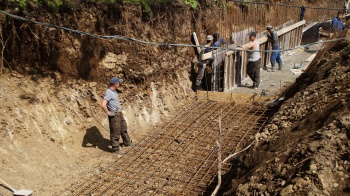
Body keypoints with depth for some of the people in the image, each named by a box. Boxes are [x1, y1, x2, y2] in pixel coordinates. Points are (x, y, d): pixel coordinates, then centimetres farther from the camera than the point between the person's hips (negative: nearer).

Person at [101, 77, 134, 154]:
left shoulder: (114, 91, 7)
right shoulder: (108, 92, -23)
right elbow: (103, 105, -34)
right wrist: (108, 113, -22)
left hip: (119, 113, 10)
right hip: (114, 115, -10)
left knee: (124, 128, 23)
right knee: (115, 132, 2)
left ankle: (127, 142, 42)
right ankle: (115, 149, 16)